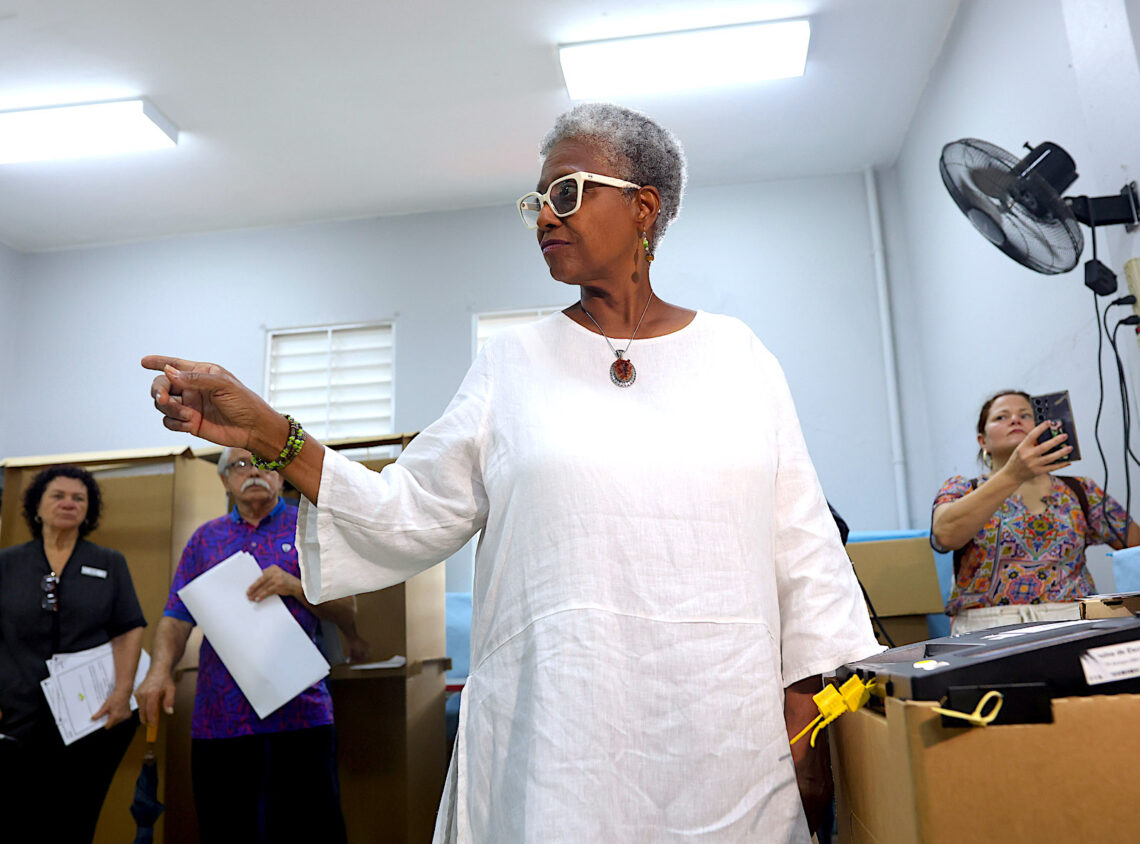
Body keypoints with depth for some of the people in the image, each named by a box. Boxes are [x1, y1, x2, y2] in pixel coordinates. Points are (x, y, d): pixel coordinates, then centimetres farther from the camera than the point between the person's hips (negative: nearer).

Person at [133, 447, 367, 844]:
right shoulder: (205, 538, 15)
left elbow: (347, 609, 1)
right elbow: (177, 617, 8)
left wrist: (294, 587, -15)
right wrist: (160, 670, -10)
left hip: (298, 713, -3)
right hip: (218, 718, 3)